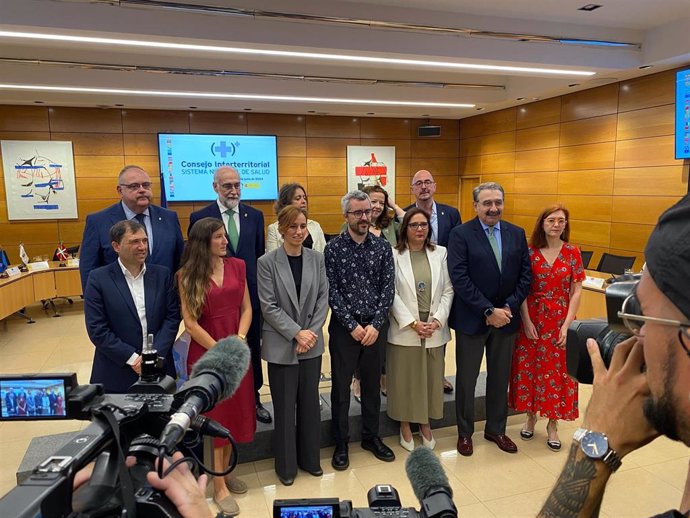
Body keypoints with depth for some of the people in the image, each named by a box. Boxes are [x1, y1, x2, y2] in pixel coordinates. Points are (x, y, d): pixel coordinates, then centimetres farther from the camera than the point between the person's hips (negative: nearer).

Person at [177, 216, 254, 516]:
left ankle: (225, 470, 33)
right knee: (214, 416, 5)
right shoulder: (187, 276, -7)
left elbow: (246, 309, 3)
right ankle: (219, 487, 18)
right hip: (205, 354, -4)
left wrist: (239, 342, -11)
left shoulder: (237, 266, 3)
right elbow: (190, 323, -10)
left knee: (236, 411, 13)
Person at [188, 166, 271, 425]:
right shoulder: (200, 217, -5)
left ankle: (254, 399, 32)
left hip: (250, 294, 3)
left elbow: (260, 255, 7)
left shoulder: (255, 215, 4)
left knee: (252, 350, 15)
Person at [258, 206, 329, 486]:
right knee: (285, 407, 8)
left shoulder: (317, 259, 3)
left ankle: (310, 458, 32)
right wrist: (296, 333, -15)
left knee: (310, 403, 13)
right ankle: (286, 466, 26)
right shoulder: (267, 262, -7)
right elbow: (268, 306, -10)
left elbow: (323, 298, 2)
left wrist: (311, 332, -8)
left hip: (312, 343, 3)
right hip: (281, 345, -3)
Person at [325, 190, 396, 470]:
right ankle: (341, 443, 24)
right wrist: (352, 325, -13)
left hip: (375, 326, 3)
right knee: (341, 387, 8)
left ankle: (371, 437, 33)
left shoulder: (382, 247, 2)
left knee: (372, 384, 15)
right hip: (344, 327, -2)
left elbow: (388, 288, -2)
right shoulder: (333, 248, -5)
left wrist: (375, 324, -11)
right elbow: (331, 291, -9)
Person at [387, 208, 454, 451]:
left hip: (435, 330, 3)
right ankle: (405, 425, 26)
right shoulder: (394, 255, -4)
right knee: (404, 378, 7)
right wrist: (413, 323, -13)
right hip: (404, 329, -2)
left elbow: (448, 290, 3)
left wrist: (437, 320, -8)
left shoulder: (440, 253, 5)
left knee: (431, 377, 12)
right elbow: (391, 294, -8)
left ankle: (425, 423, 31)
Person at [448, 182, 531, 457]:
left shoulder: (517, 234, 4)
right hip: (472, 319, -4)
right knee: (467, 379, 9)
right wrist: (489, 311, -19)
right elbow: (459, 278, -17)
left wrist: (509, 307, -9)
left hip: (506, 317, 4)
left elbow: (525, 275, 3)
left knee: (500, 377, 17)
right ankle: (465, 432, 28)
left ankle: (496, 429, 35)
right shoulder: (460, 234, -10)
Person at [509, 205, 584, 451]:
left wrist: (566, 325, -9)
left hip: (561, 321, 0)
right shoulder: (529, 251, -3)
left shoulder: (572, 252, -1)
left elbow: (576, 292, -2)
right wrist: (526, 321, -10)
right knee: (529, 368, 8)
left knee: (557, 371, 7)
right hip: (531, 321, 0)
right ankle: (531, 416, 28)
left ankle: (552, 424, 23)